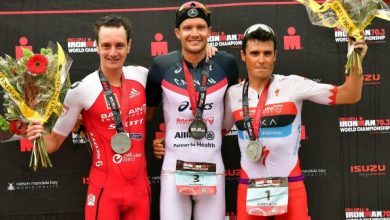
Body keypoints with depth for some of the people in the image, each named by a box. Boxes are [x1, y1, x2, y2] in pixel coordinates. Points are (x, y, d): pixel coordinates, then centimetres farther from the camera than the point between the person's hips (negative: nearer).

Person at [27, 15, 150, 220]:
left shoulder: (142, 76, 0)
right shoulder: (81, 90, -11)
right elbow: (55, 141, -3)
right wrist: (39, 135, -21)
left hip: (140, 186, 4)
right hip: (105, 189, -4)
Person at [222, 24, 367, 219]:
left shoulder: (292, 85, -5)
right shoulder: (233, 94, 3)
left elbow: (349, 95, -5)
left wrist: (356, 63, -18)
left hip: (290, 187, -2)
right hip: (249, 189, 2)